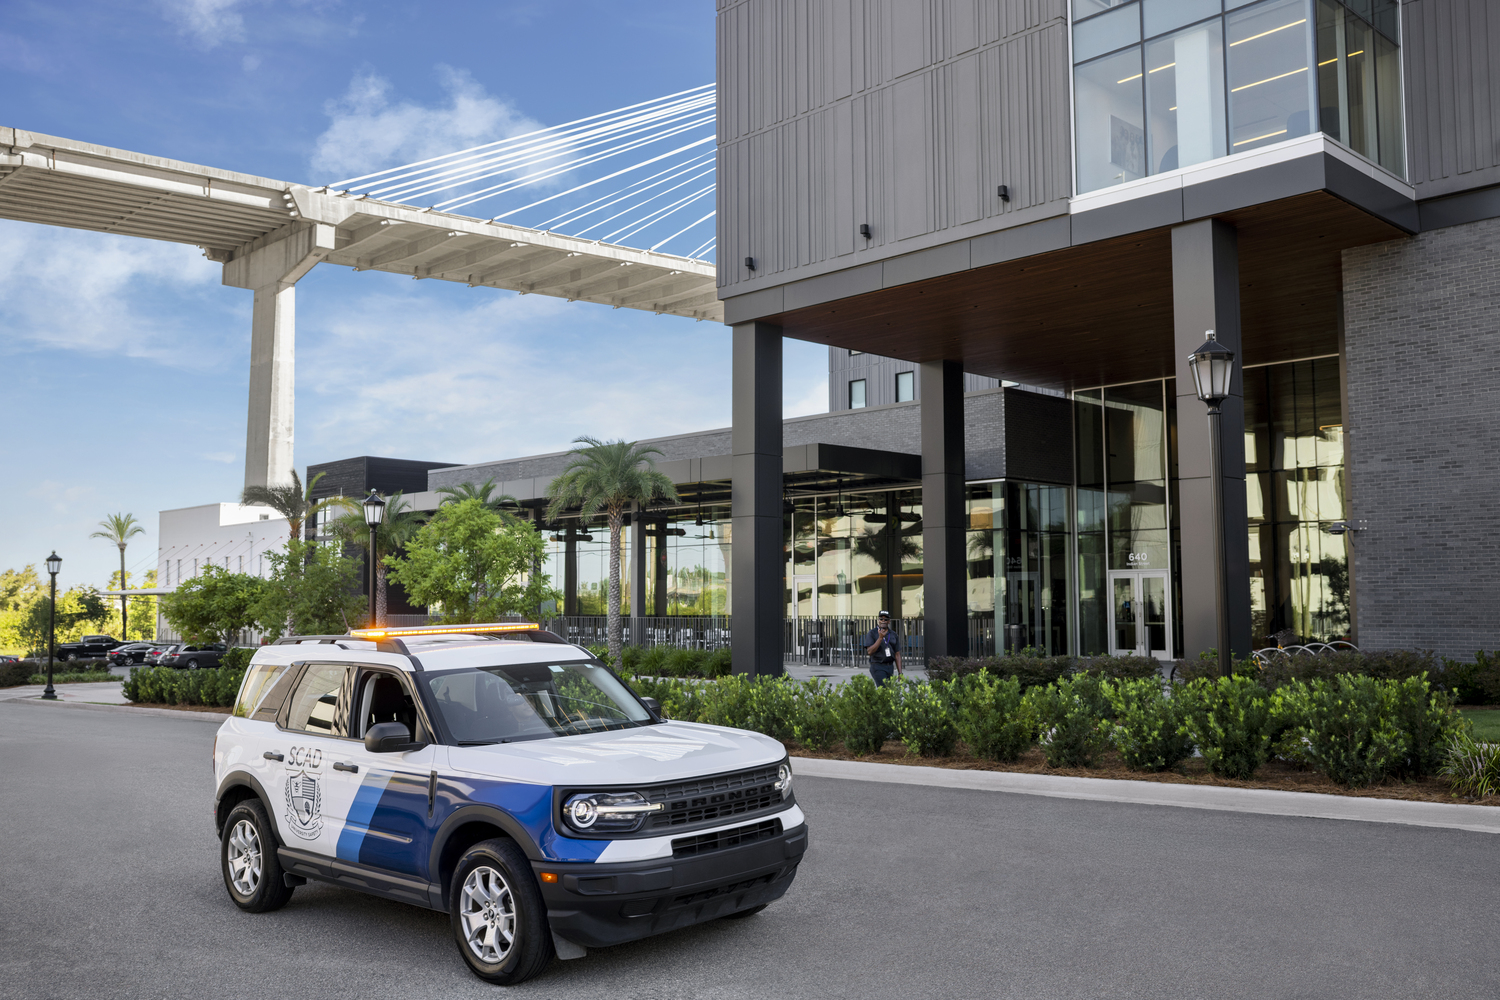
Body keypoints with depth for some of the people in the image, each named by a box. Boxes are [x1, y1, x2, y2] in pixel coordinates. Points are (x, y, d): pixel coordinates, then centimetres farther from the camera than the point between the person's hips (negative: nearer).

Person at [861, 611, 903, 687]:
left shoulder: (893, 635, 12)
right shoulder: (872, 633, -2)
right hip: (878, 667, -5)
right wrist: (880, 638, -20)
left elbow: (897, 655, 13)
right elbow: (870, 651, -13)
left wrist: (900, 672, 6)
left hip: (890, 666, 5)